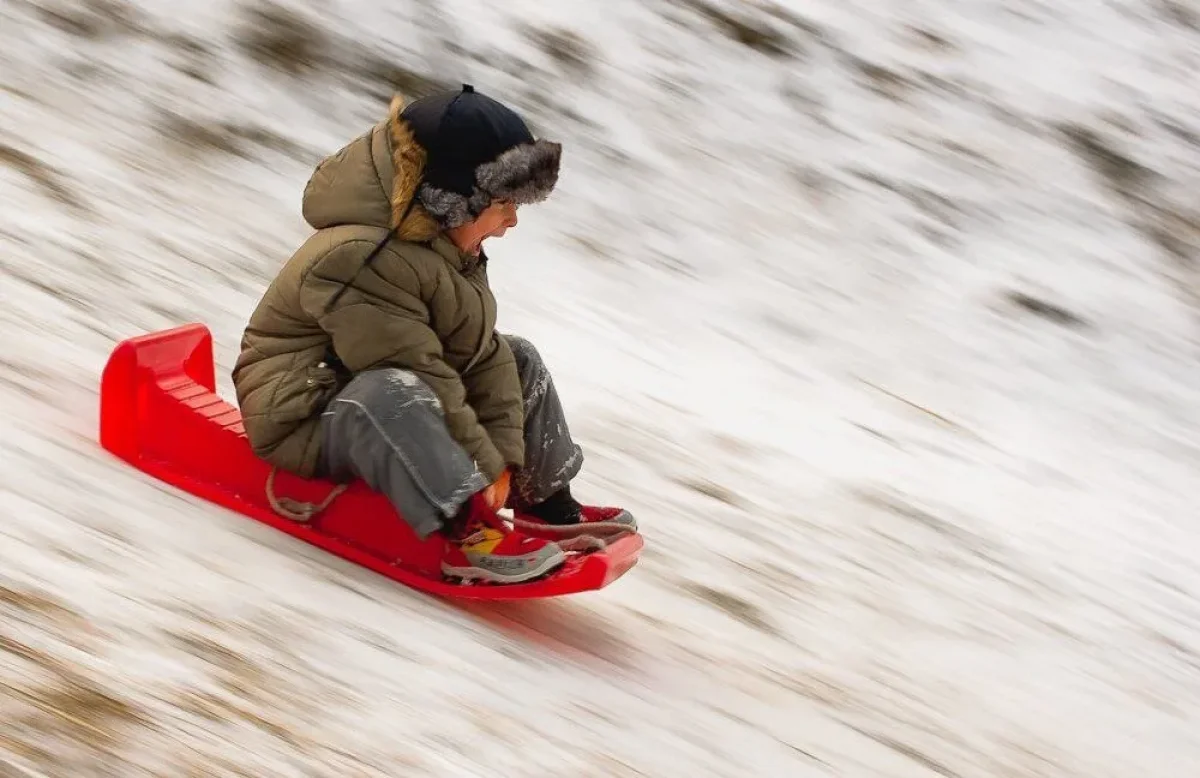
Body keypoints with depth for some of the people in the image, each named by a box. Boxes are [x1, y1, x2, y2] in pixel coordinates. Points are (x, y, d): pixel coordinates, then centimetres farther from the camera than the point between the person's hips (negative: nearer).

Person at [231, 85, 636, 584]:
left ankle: (547, 503, 9)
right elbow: (416, 376, -30)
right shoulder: (358, 263, -30)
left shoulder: (451, 248, 2)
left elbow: (480, 353, 0)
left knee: (517, 360, 8)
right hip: (301, 418, -10)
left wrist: (505, 457, -9)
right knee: (392, 392, -41)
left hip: (386, 414, 10)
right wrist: (485, 464, -25)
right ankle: (469, 534, -46)